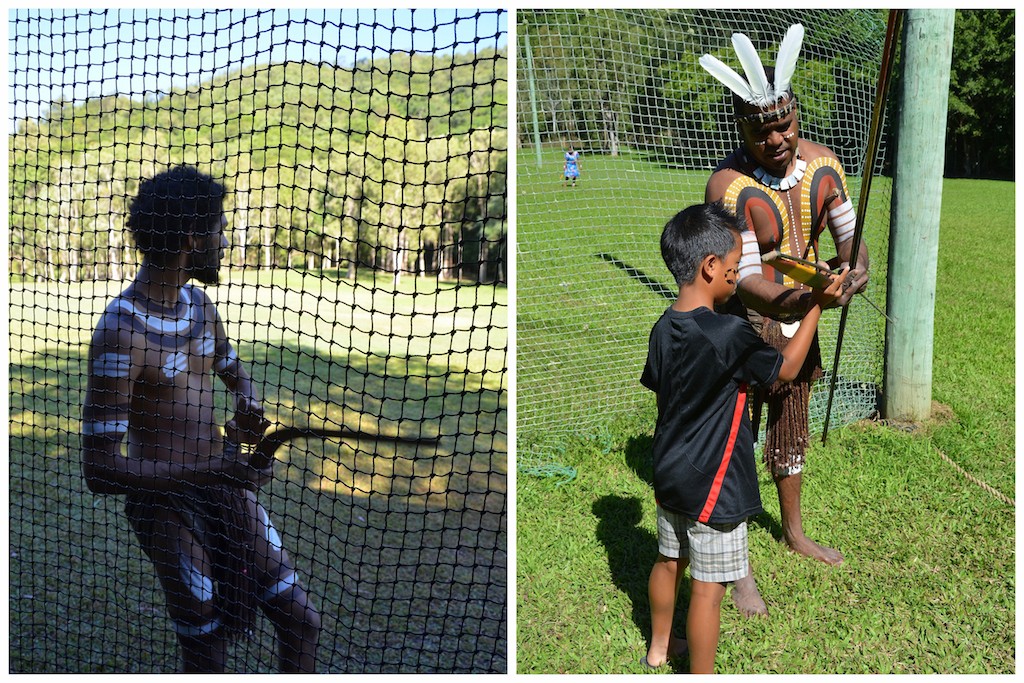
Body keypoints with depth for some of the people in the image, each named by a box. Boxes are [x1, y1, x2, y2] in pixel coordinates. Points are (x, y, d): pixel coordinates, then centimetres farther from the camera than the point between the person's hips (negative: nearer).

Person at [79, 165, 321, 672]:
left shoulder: (198, 304, 5)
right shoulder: (121, 333, -21)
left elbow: (234, 372, 24)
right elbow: (100, 470, -23)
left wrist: (248, 404, -1)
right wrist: (209, 472, -30)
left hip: (226, 489, 7)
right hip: (165, 505, -7)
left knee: (302, 621, 10)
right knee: (206, 655, 3)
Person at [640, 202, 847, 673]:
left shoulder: (663, 329, -3)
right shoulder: (729, 334, -25)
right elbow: (786, 369, -9)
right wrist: (816, 306, -1)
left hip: (669, 475, 8)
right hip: (713, 488, -8)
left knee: (669, 561, 25)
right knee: (708, 588, 5)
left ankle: (659, 647, 44)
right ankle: (701, 676, 19)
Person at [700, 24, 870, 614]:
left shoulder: (822, 163, -6)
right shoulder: (729, 185, -25)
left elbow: (849, 230, 1)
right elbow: (742, 275, -27)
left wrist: (855, 263, -22)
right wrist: (780, 299, -47)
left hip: (800, 322, 6)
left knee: (793, 430, 23)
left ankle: (795, 532, 46)